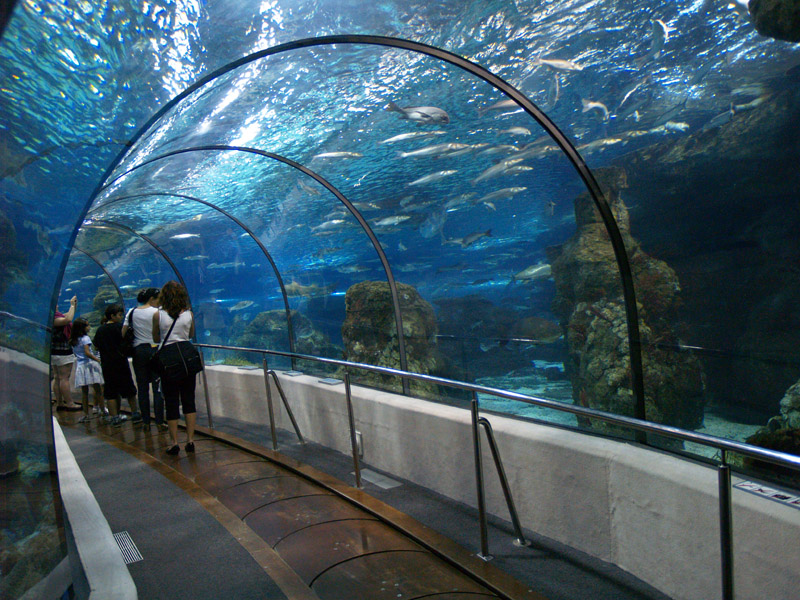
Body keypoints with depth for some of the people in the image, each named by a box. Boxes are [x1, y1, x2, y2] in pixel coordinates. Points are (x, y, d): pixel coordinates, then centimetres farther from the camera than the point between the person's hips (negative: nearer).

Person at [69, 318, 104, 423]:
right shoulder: (85, 338, -9)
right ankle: (103, 410, 1)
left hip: (80, 366, 7)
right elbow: (87, 353, -18)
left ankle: (85, 414, 9)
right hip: (89, 365, -6)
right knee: (98, 390, -1)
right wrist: (98, 359, -19)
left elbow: (75, 354, 18)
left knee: (84, 392, 8)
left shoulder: (73, 341, 12)